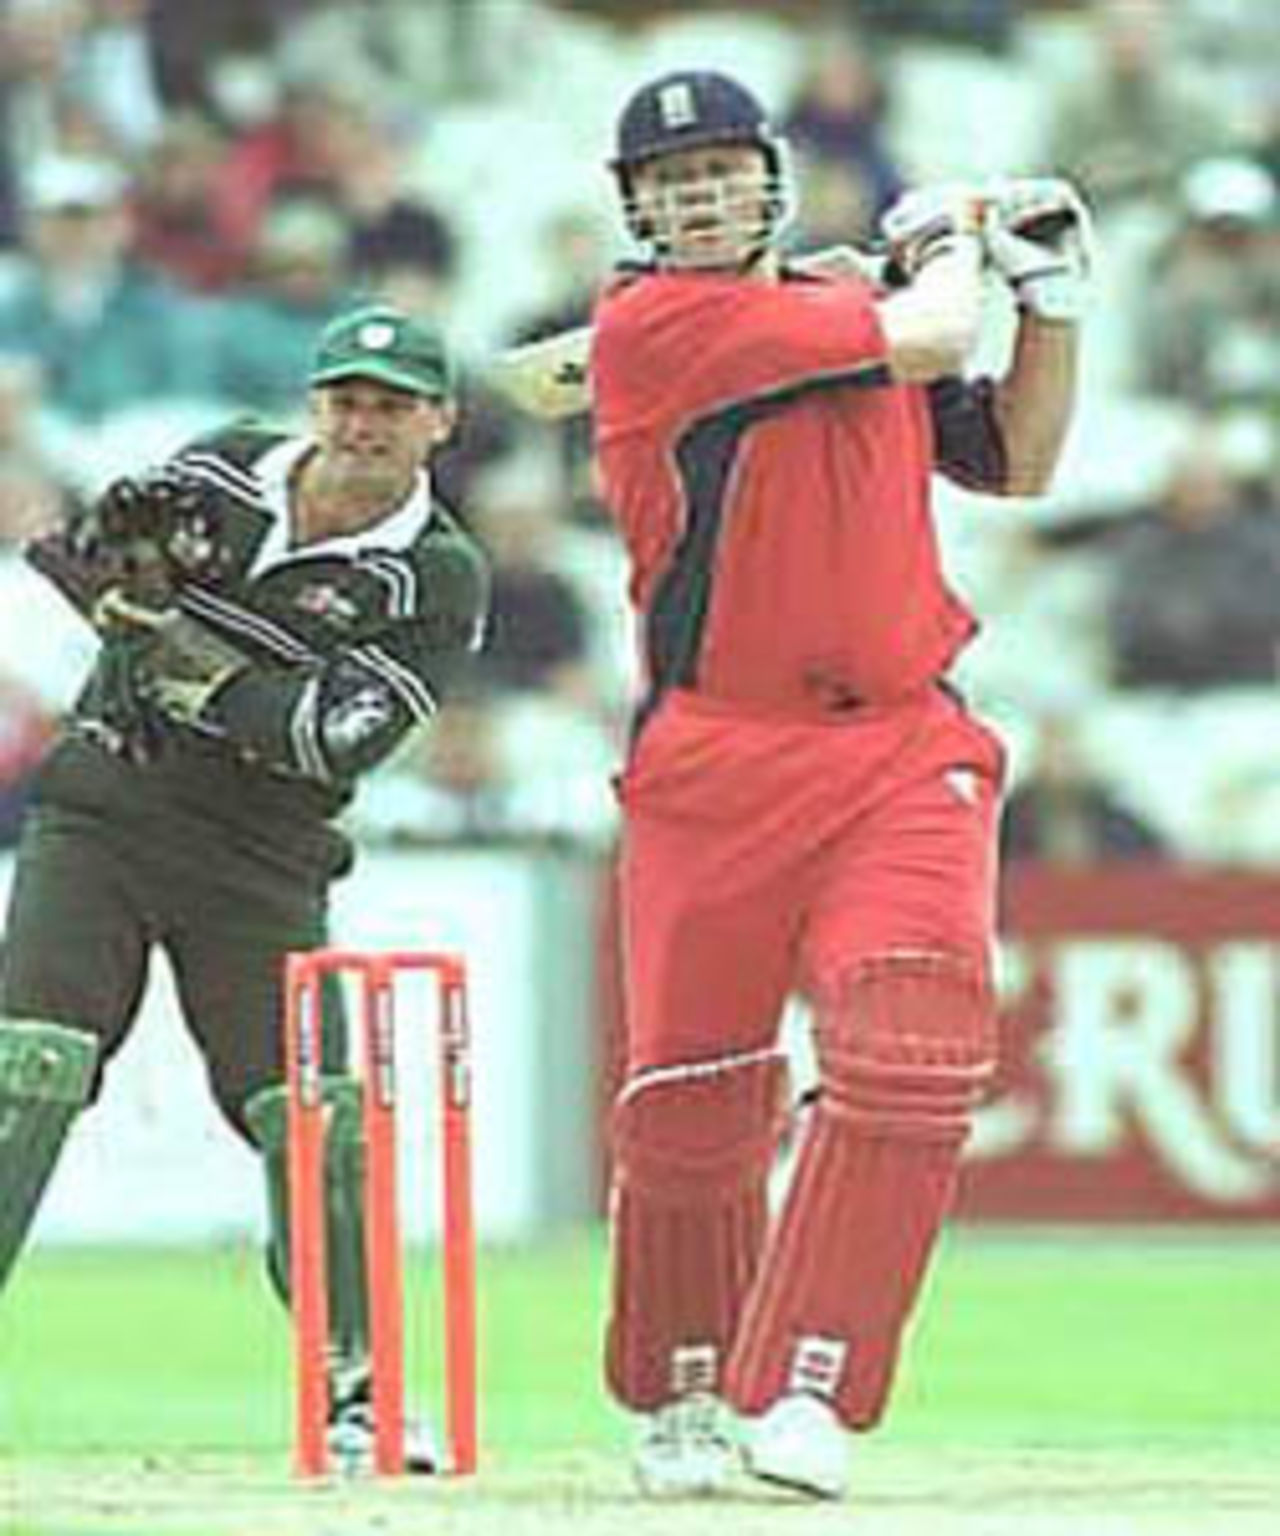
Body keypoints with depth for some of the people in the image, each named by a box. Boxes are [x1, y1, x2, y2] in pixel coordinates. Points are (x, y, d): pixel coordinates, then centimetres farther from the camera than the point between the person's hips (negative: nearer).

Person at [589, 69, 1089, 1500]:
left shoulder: (857, 307, 14)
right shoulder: (649, 322, -8)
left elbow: (1017, 460, 25)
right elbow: (926, 341, -11)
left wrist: (1051, 291, 14)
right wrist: (953, 241, 10)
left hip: (906, 750, 3)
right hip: (715, 762, -3)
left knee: (911, 1053, -17)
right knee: (689, 1098, 2)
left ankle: (802, 1390, -16)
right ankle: (681, 1392, 25)